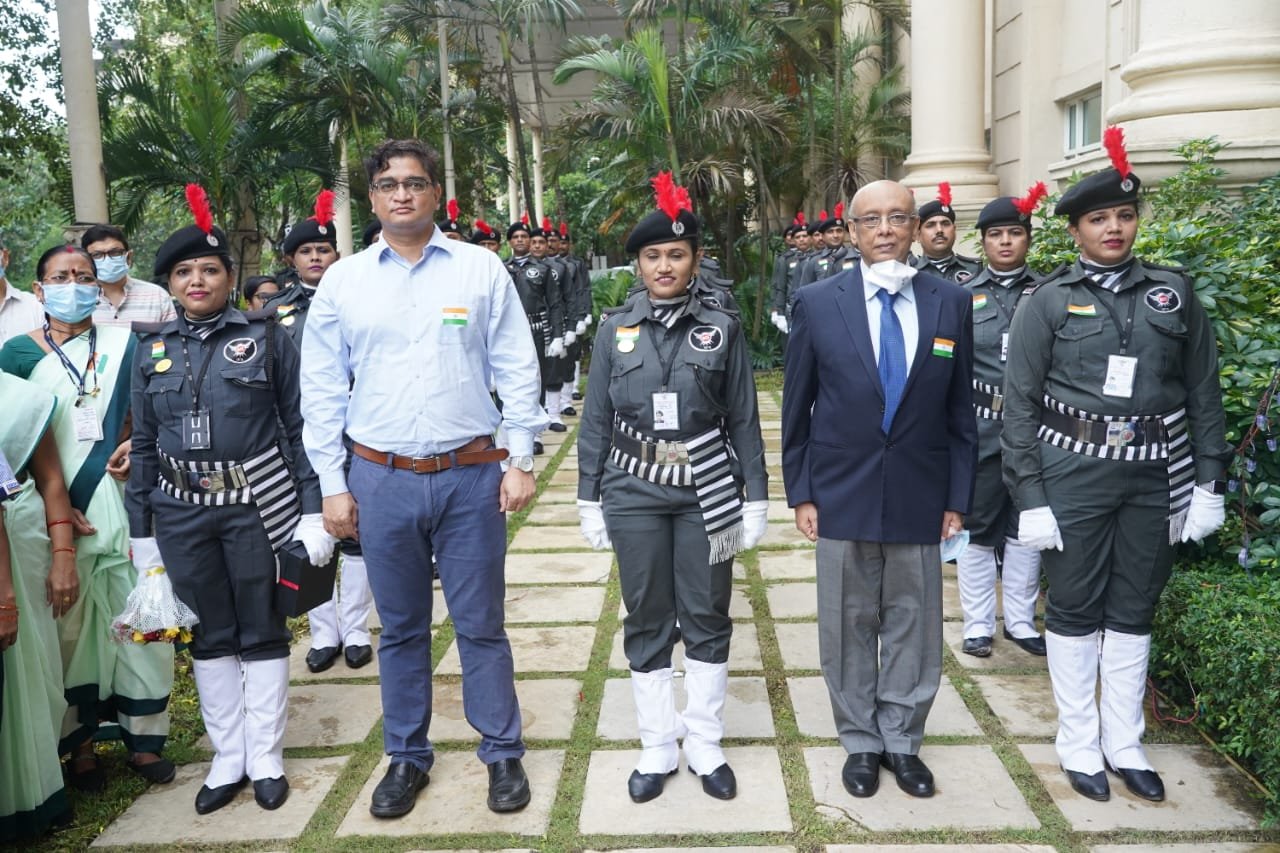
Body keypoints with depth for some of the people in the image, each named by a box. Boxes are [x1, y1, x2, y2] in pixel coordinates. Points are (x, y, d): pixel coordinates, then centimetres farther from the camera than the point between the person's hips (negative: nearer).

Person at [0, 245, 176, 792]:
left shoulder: (124, 344, 7)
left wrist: (140, 444, -7)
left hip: (123, 505, 2)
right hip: (56, 514, -1)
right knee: (67, 627, 6)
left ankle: (143, 737, 17)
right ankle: (79, 743, 22)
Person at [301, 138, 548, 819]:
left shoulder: (481, 269, 1)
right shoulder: (343, 281, 4)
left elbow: (517, 370, 2)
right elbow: (323, 390, 5)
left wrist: (521, 461, -2)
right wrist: (332, 486, 3)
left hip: (471, 477, -1)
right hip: (381, 480, 2)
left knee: (481, 624, 8)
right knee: (400, 628, 14)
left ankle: (503, 752, 25)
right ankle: (406, 756, 31)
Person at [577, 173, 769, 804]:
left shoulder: (722, 328, 1)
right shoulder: (615, 331, 3)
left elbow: (744, 421, 2)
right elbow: (595, 422, 5)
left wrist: (755, 498, 0)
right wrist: (590, 501, 3)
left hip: (707, 495, 0)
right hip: (634, 496, 1)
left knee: (707, 618, 8)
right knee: (647, 621, 8)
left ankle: (704, 745, 23)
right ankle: (657, 749, 22)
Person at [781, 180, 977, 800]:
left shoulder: (951, 303, 0)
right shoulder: (818, 303, -3)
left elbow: (961, 410, 4)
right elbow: (797, 408, 1)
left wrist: (958, 498, 3)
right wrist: (800, 492, -1)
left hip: (921, 498, 1)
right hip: (842, 495, -1)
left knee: (914, 626, 11)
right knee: (849, 627, 11)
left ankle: (902, 741, 32)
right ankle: (861, 742, 30)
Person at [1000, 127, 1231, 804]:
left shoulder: (1173, 291, 6)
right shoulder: (1047, 301, -3)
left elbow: (1204, 392, 7)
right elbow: (1020, 403, -5)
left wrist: (1210, 482, 3)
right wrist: (1031, 496, -10)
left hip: (1155, 477, 3)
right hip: (1073, 474, -2)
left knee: (1134, 609, 12)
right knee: (1074, 608, 7)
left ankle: (1124, 743, 28)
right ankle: (1079, 743, 23)